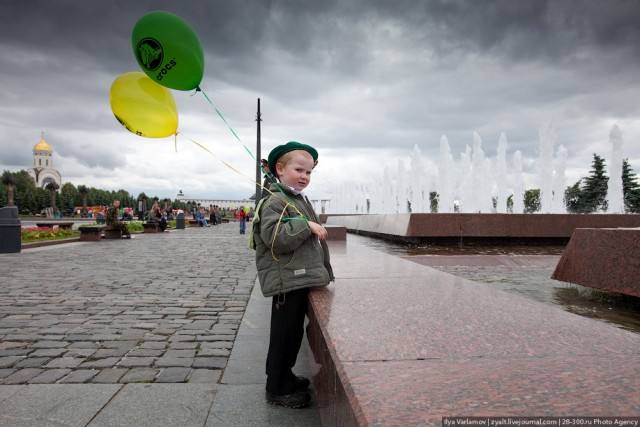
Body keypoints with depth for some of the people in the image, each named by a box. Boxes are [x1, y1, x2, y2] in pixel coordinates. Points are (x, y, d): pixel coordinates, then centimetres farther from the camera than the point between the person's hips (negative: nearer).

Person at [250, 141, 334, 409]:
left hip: (301, 278, 10)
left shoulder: (300, 200, 18)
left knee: (293, 333, 20)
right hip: (287, 281, -10)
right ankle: (278, 389, 16)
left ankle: (284, 376, 36)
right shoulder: (275, 201, -14)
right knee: (284, 335, 1)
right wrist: (306, 226, -24)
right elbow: (275, 239, -28)